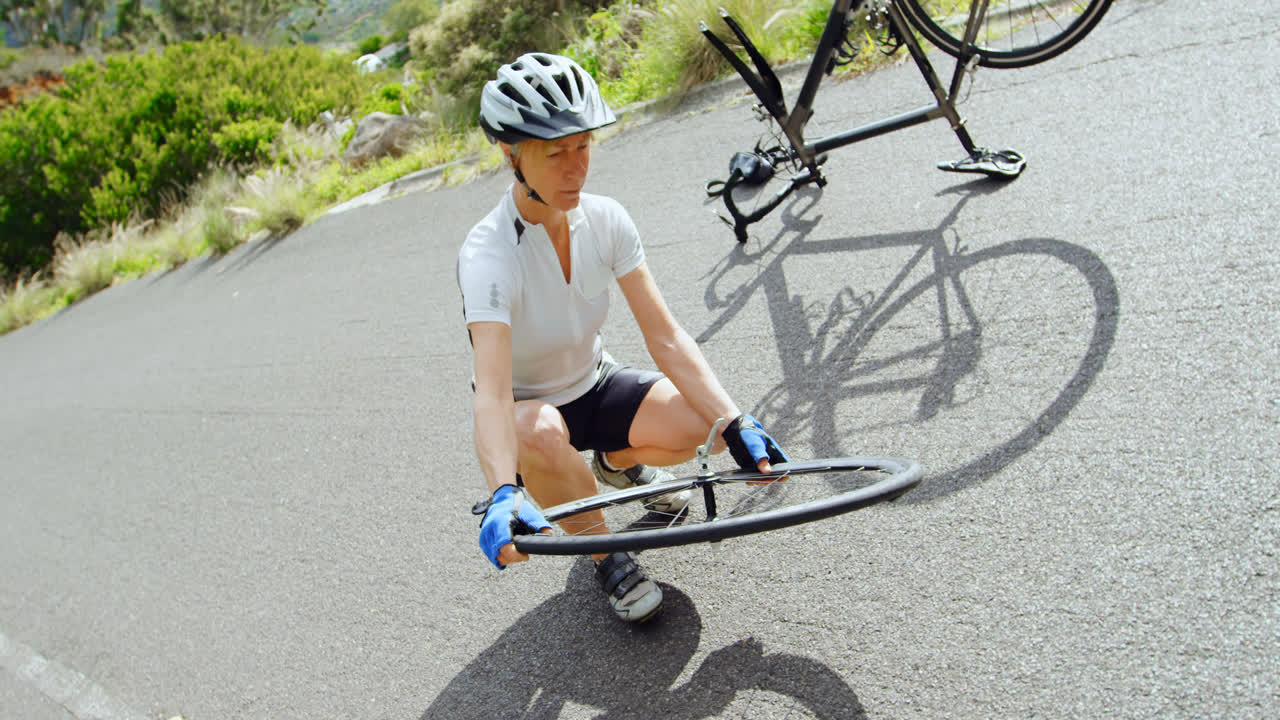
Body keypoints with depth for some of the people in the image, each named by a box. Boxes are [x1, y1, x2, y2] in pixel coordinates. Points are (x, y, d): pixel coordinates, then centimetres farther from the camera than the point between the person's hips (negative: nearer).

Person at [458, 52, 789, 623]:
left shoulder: (604, 219, -15)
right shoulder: (487, 254, -30)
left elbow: (666, 337, -18)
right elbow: (491, 390, -42)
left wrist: (735, 426, -29)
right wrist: (504, 495, -59)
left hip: (594, 386, 4)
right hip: (526, 407, -4)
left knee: (708, 424, -23)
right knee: (538, 434, -41)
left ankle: (620, 461, 14)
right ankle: (606, 554, -10)